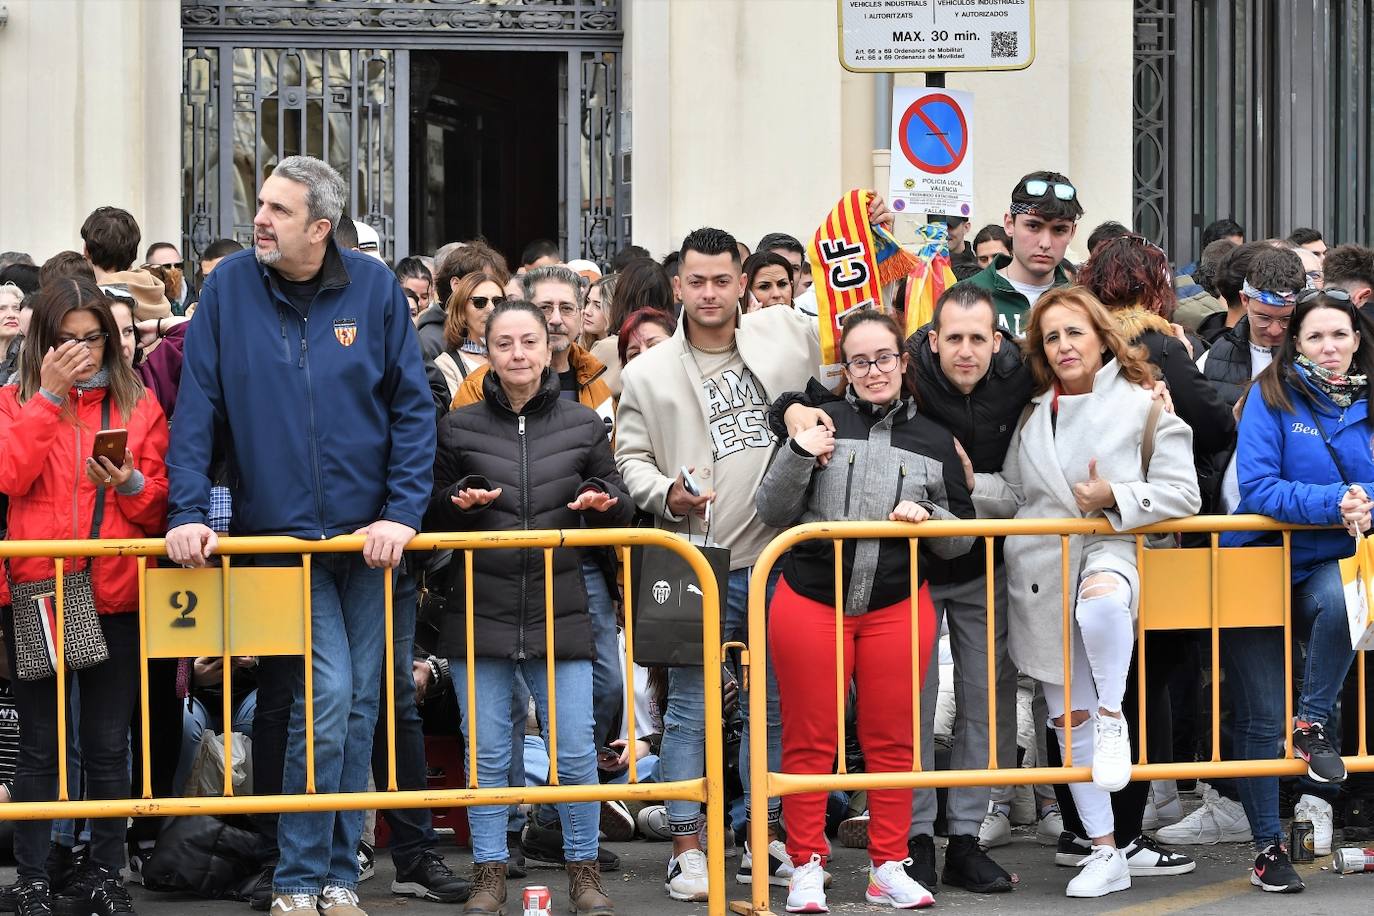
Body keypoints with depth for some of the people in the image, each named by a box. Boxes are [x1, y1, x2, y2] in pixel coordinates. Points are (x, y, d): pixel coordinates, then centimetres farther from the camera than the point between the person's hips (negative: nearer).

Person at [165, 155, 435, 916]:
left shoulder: (373, 287, -1)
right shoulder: (230, 285, -3)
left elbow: (413, 408, 0)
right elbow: (196, 409, -3)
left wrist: (402, 512, -9)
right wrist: (188, 512, -12)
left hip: (367, 534, 2)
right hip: (279, 532, -2)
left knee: (358, 706, 8)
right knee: (326, 689, -13)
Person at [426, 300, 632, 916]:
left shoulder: (583, 425, 6)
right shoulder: (458, 428, 5)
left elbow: (621, 510, 13)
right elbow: (430, 516, 11)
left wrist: (603, 499, -9)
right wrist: (458, 501, -10)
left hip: (559, 611, 0)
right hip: (480, 609, 0)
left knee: (575, 750, 0)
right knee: (486, 753, 4)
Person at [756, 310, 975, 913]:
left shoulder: (934, 440, 9)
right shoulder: (821, 422, 2)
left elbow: (962, 540, 12)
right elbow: (771, 514, 0)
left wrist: (929, 517, -10)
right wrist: (798, 457, -16)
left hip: (897, 609, 2)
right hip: (810, 604, -2)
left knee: (892, 740, 6)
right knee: (810, 740, 2)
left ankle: (889, 867, 15)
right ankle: (807, 867, 11)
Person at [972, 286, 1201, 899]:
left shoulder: (1144, 407, 1)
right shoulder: (1034, 416, 16)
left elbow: (1181, 495, -3)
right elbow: (1015, 496, 17)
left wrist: (1115, 498, -14)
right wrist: (970, 483, 0)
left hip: (1109, 549, -5)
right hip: (1039, 573, 5)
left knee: (1100, 598, -44)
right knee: (1068, 718, 5)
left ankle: (1112, 716, -19)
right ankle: (1105, 854, 12)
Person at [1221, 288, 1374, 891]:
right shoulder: (1272, 395, -7)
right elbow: (1257, 487, -16)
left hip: (1324, 565, 2)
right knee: (1260, 718, 1)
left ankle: (1313, 721, -14)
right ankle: (1267, 845, 14)